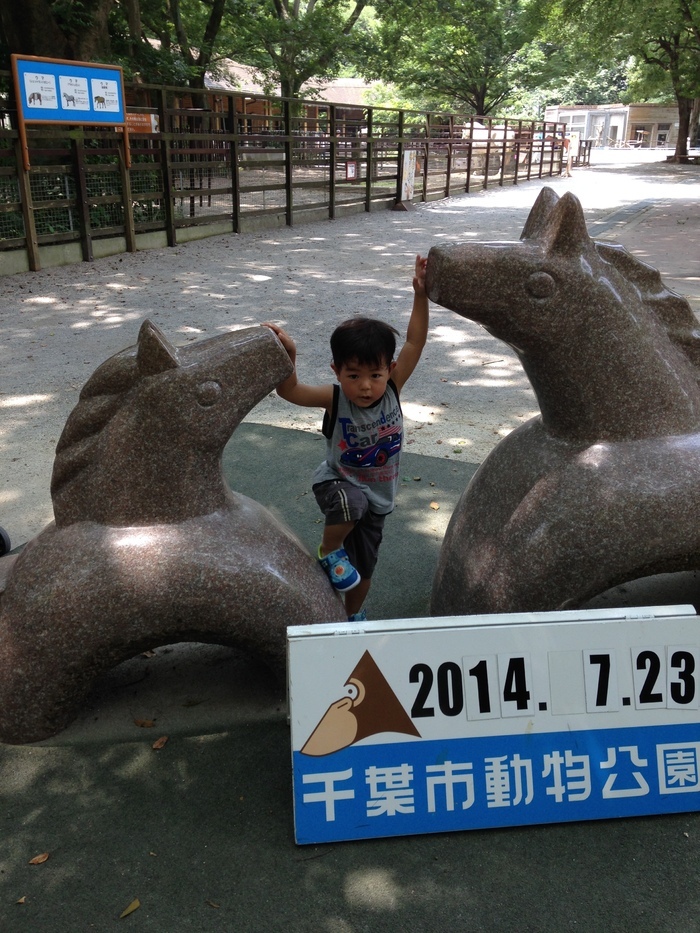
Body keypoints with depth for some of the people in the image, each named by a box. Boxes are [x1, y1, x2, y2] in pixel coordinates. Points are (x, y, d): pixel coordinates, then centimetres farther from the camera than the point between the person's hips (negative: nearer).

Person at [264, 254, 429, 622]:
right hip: (338, 482, -3)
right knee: (352, 503, -40)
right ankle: (329, 551, -8)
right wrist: (288, 355, -50)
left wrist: (420, 295, -27)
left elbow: (415, 342, -19)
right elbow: (289, 390, -33)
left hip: (377, 496, 3)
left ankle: (353, 615, 46)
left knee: (363, 567, 16)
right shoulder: (334, 399, -22)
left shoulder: (393, 388, -17)